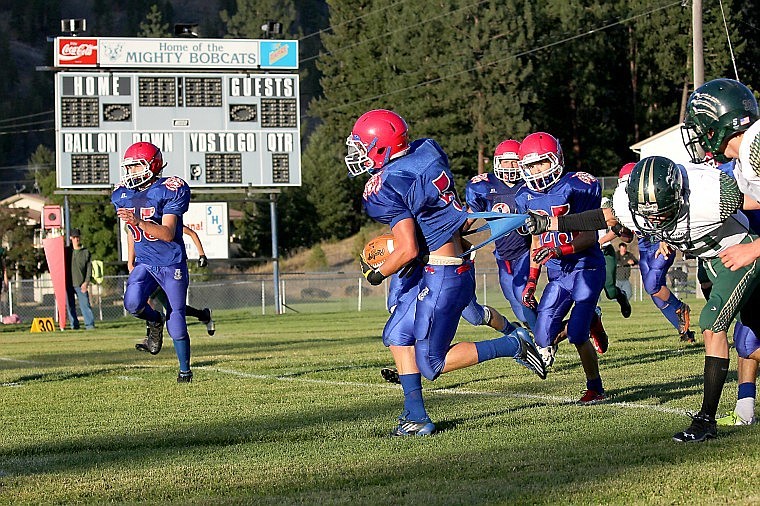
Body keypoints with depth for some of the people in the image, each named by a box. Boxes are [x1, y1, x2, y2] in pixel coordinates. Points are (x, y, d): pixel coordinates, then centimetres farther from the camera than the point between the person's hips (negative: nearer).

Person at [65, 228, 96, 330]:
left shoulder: (86, 252, 7)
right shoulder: (67, 251, 10)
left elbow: (89, 268, 4)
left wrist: (86, 282, -6)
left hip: (81, 283, -2)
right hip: (68, 283, 2)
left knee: (85, 304, -8)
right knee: (70, 305, 2)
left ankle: (90, 324, -7)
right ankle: (74, 325, 9)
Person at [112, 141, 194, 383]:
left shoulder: (168, 191, -15)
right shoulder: (123, 195, 4)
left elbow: (168, 234, -23)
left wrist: (137, 221, -35)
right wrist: (132, 262, 24)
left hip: (172, 264, -4)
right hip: (144, 263, 5)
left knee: (175, 322, 0)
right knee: (132, 303, -24)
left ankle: (185, 370, 19)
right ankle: (154, 321, 10)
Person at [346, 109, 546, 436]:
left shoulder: (387, 188, -20)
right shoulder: (427, 150, 3)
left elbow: (408, 250, -22)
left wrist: (376, 274, -5)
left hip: (442, 275, -10)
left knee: (431, 364, -1)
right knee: (396, 335, 15)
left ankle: (513, 346, 0)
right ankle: (416, 418, 16)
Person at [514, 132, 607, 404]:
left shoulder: (577, 186, -12)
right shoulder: (528, 198, 7)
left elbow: (589, 236, -13)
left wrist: (558, 251, -26)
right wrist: (531, 282, 12)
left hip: (586, 268, -6)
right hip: (557, 276, 6)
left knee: (577, 335, -16)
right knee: (543, 338, -4)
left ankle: (595, 389, 5)